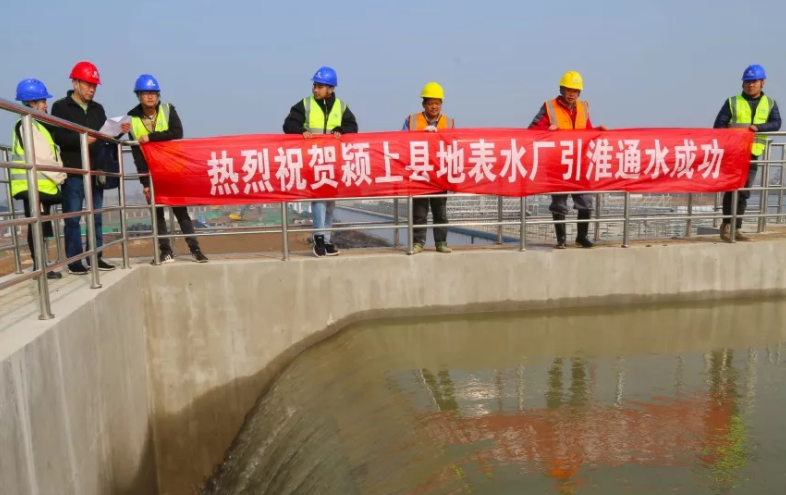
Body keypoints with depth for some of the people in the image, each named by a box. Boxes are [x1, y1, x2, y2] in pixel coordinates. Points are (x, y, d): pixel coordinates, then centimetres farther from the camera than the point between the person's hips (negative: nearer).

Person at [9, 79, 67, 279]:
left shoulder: (34, 125, 21)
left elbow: (45, 155, 22)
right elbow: (42, 158, -16)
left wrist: (56, 177, 10)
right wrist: (60, 176, -7)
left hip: (41, 185, 10)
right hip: (34, 185, -10)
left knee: (41, 227, 10)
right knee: (38, 226, -8)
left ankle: (41, 267, 14)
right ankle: (40, 267, -7)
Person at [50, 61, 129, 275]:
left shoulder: (98, 109, 17)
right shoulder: (61, 107, 1)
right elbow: (56, 136, -9)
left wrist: (119, 132, -4)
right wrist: (80, 139, -22)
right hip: (73, 171, -5)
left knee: (97, 216, 8)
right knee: (72, 218, -1)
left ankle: (95, 257, 16)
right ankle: (75, 261, 4)